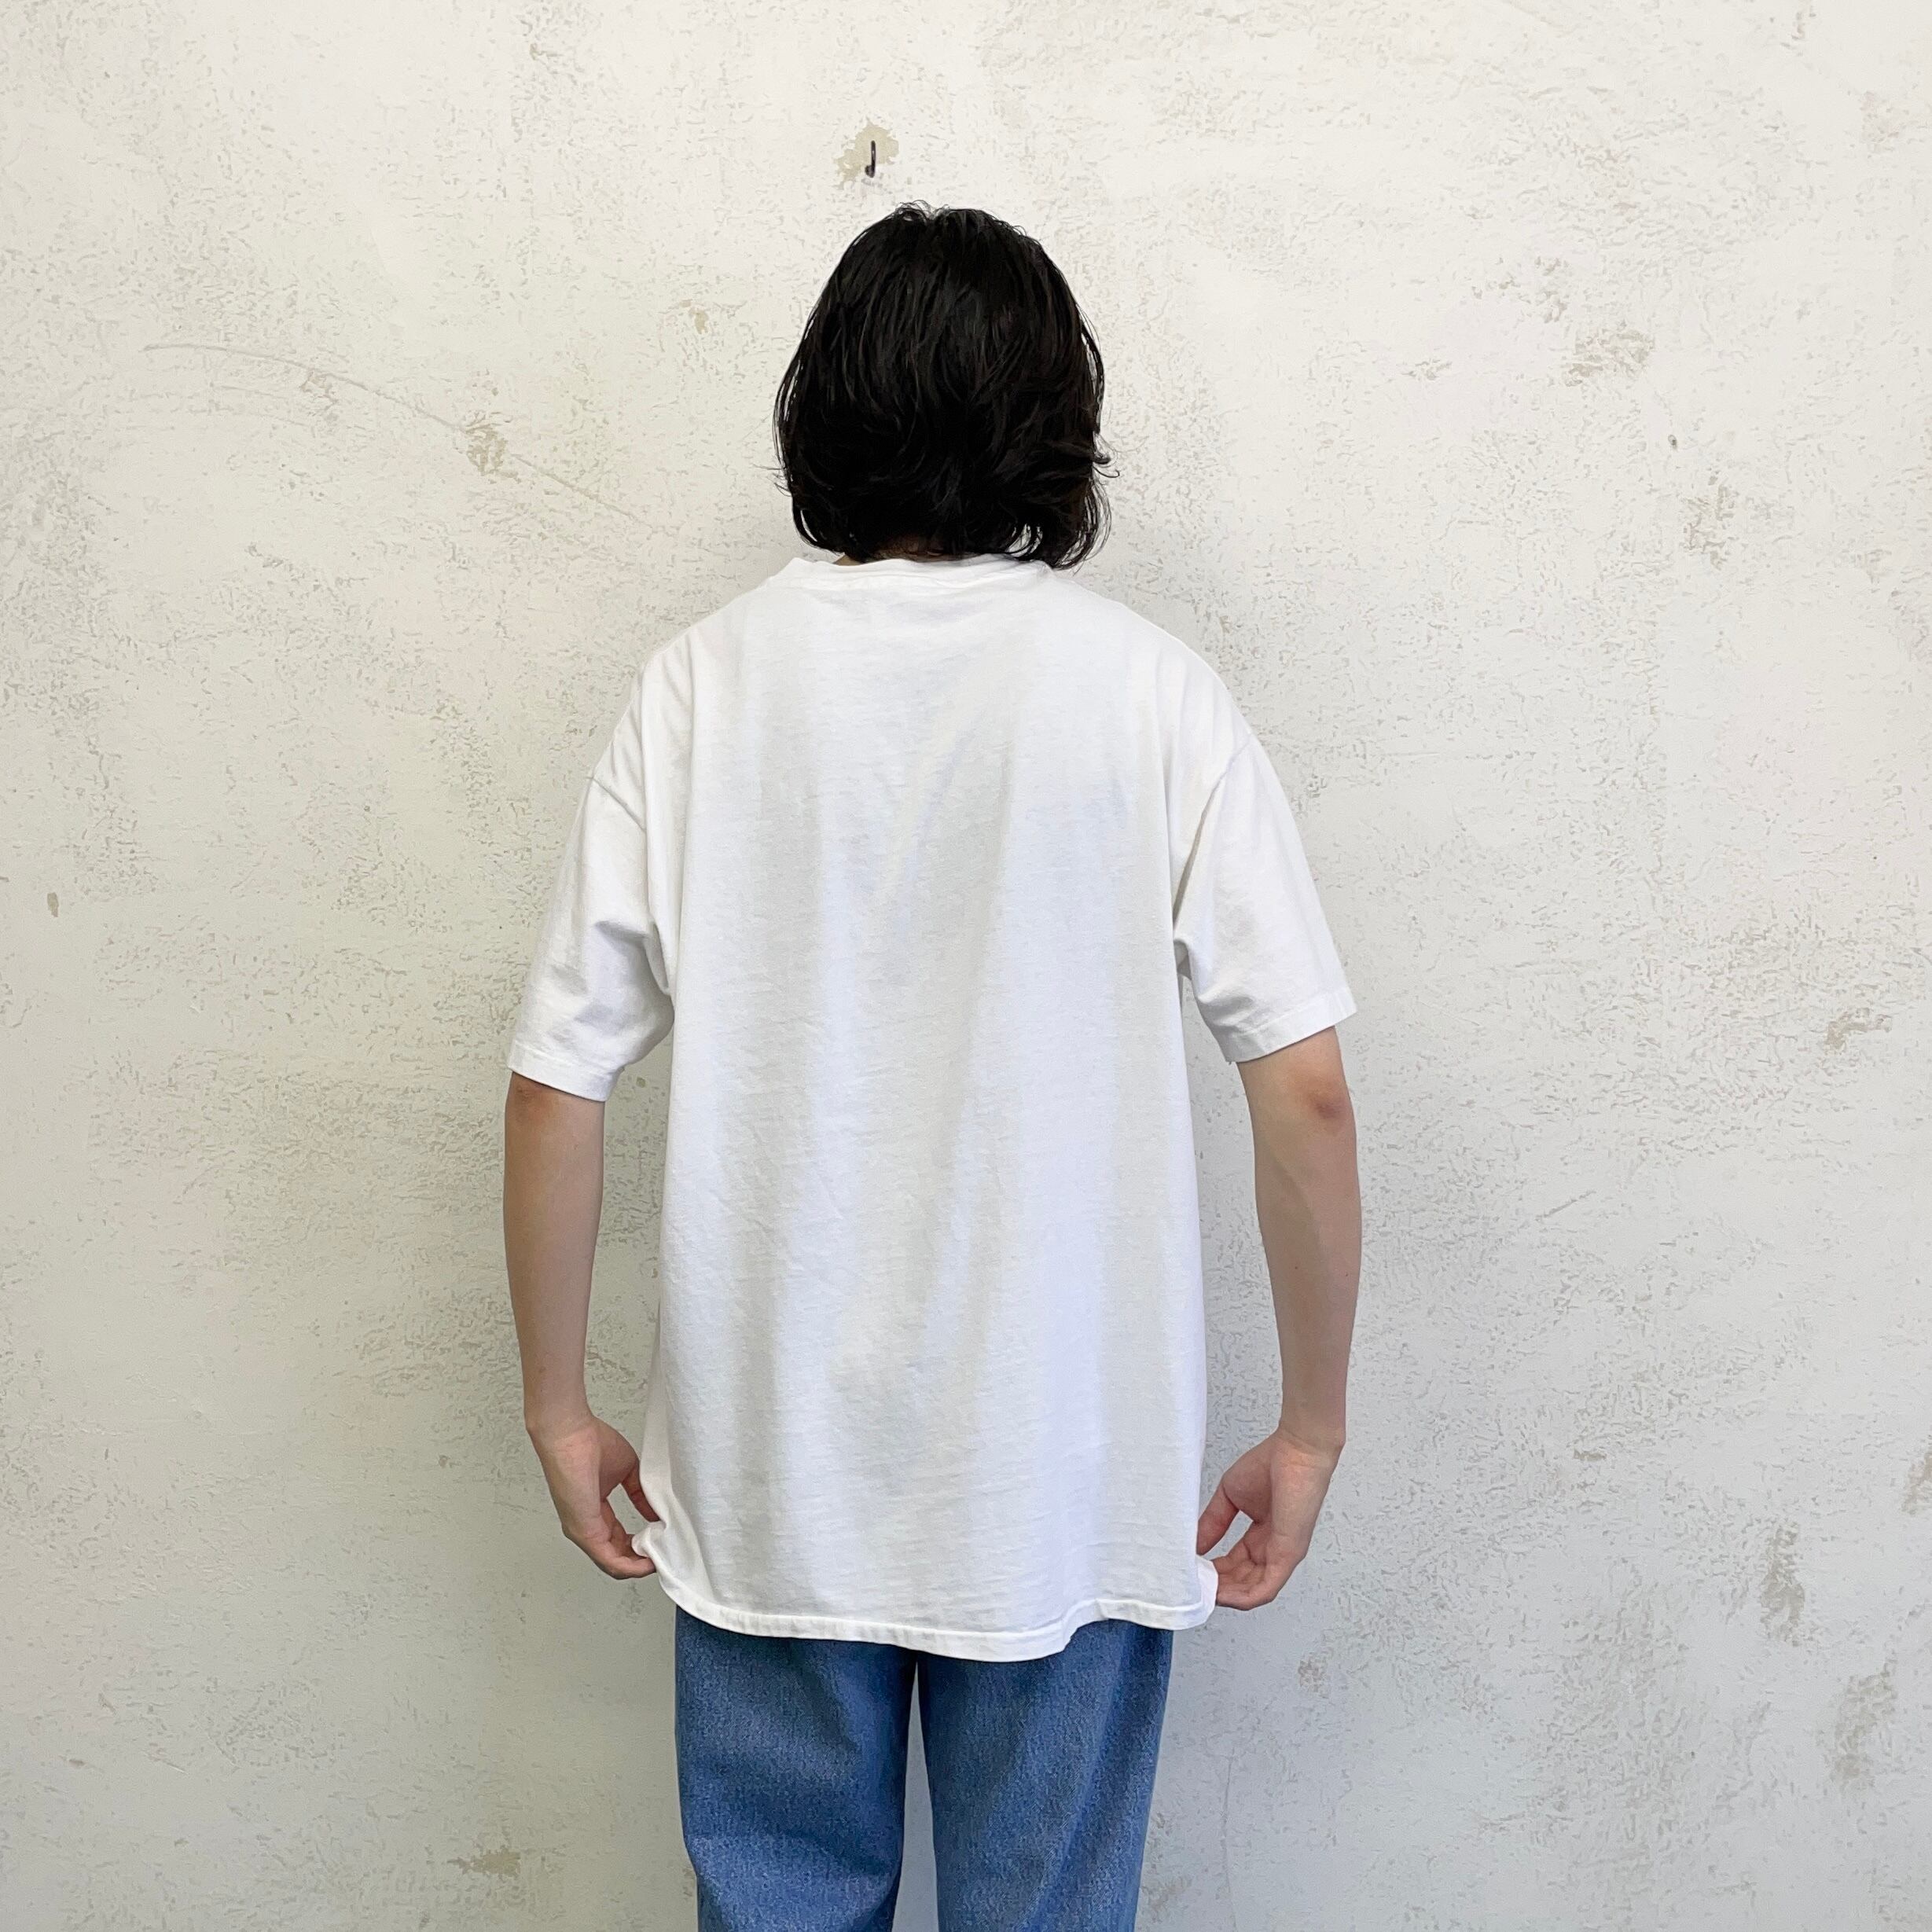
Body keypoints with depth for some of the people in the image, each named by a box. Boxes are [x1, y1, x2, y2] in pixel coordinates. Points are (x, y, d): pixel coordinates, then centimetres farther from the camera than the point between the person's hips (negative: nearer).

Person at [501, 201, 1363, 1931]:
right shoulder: (1151, 694, -9)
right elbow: (1307, 1091, -11)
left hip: (770, 1476, 1)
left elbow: (556, 1087, -6)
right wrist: (1313, 1424, 1)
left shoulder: (702, 687, -6)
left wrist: (559, 1404, 7)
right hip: (1068, 1482, -1)